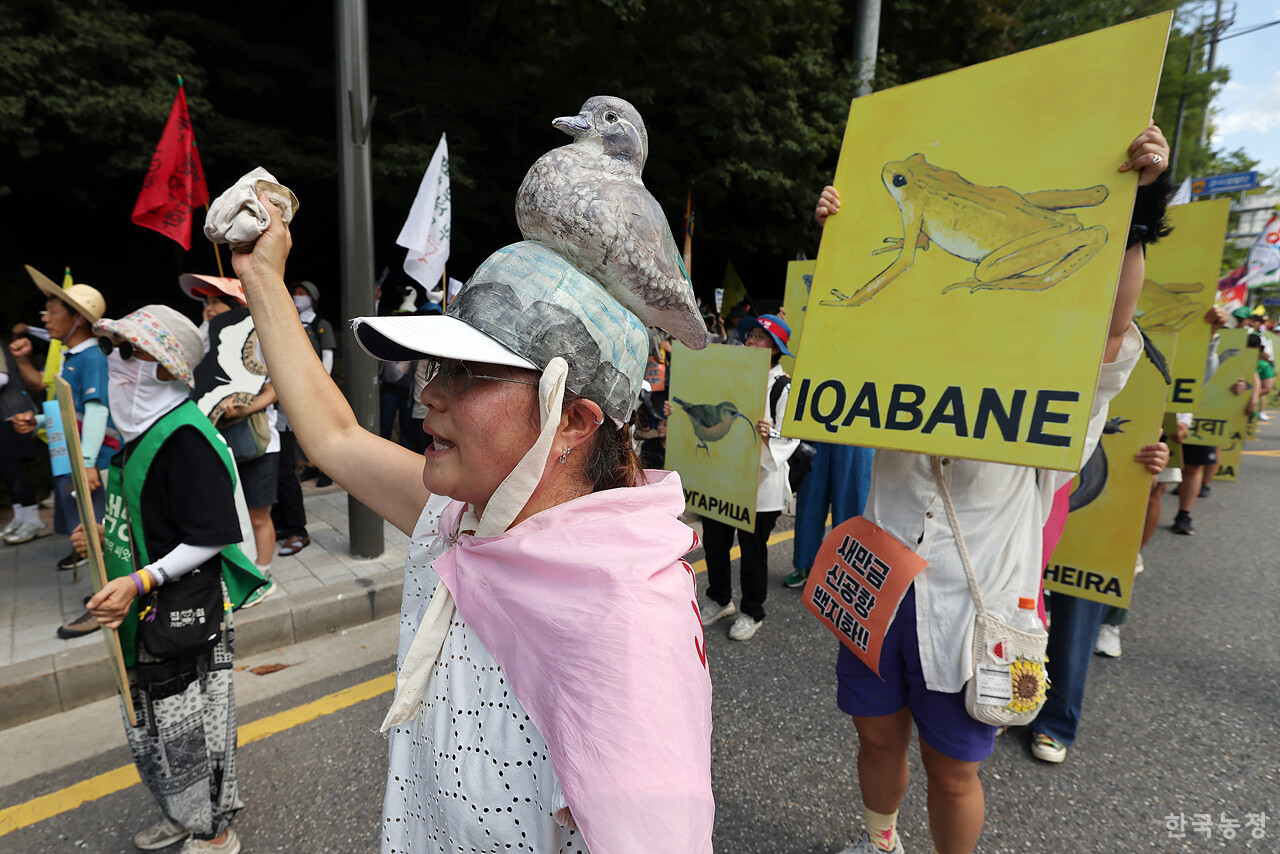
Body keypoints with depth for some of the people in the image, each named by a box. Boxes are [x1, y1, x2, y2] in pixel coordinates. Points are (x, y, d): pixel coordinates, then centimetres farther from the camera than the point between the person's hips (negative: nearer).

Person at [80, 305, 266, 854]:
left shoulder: (185, 437, -22)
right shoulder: (142, 430, 8)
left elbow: (209, 538, -23)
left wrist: (140, 582, -26)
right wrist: (105, 538, 7)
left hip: (185, 613, -10)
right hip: (144, 614, 10)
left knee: (189, 729, 6)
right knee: (147, 728, 24)